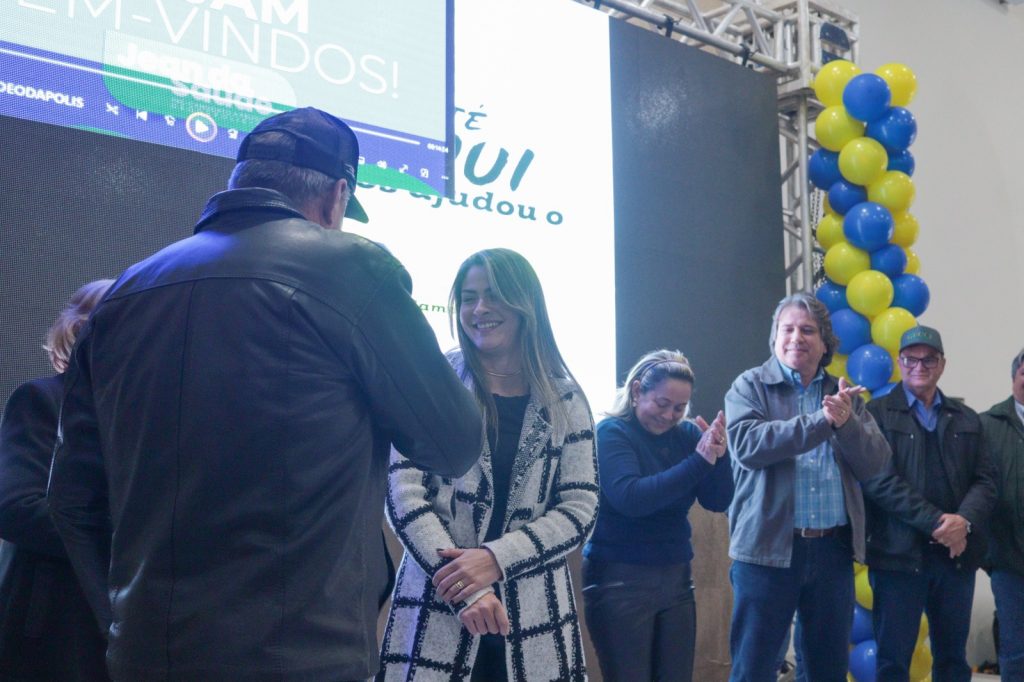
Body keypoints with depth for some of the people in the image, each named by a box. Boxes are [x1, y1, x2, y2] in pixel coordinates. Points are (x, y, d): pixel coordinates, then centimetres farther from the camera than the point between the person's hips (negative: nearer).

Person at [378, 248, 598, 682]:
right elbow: (403, 494, -6)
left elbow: (580, 508, 0)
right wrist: (465, 590, -15)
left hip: (534, 621, 2)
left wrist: (496, 559, -14)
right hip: (436, 613, -2)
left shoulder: (564, 400, 5)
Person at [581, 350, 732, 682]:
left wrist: (718, 456, -18)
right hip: (620, 581, -5)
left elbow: (718, 502, 1)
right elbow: (630, 498, -25)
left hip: (676, 578, 5)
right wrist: (699, 461, -28)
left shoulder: (686, 434, 4)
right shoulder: (611, 432, -10)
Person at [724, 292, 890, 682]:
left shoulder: (843, 395, 11)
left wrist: (846, 422, -17)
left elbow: (874, 463, 2)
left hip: (833, 548, 4)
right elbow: (747, 445, -18)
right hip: (768, 547, -4)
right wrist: (822, 421, -22)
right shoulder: (750, 386, 0)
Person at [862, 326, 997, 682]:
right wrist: (936, 521, -16)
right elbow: (879, 480, -10)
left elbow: (986, 480, 6)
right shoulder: (877, 414, 0)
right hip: (900, 554, -4)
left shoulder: (967, 419, 14)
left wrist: (964, 521, -13)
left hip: (957, 555, 4)